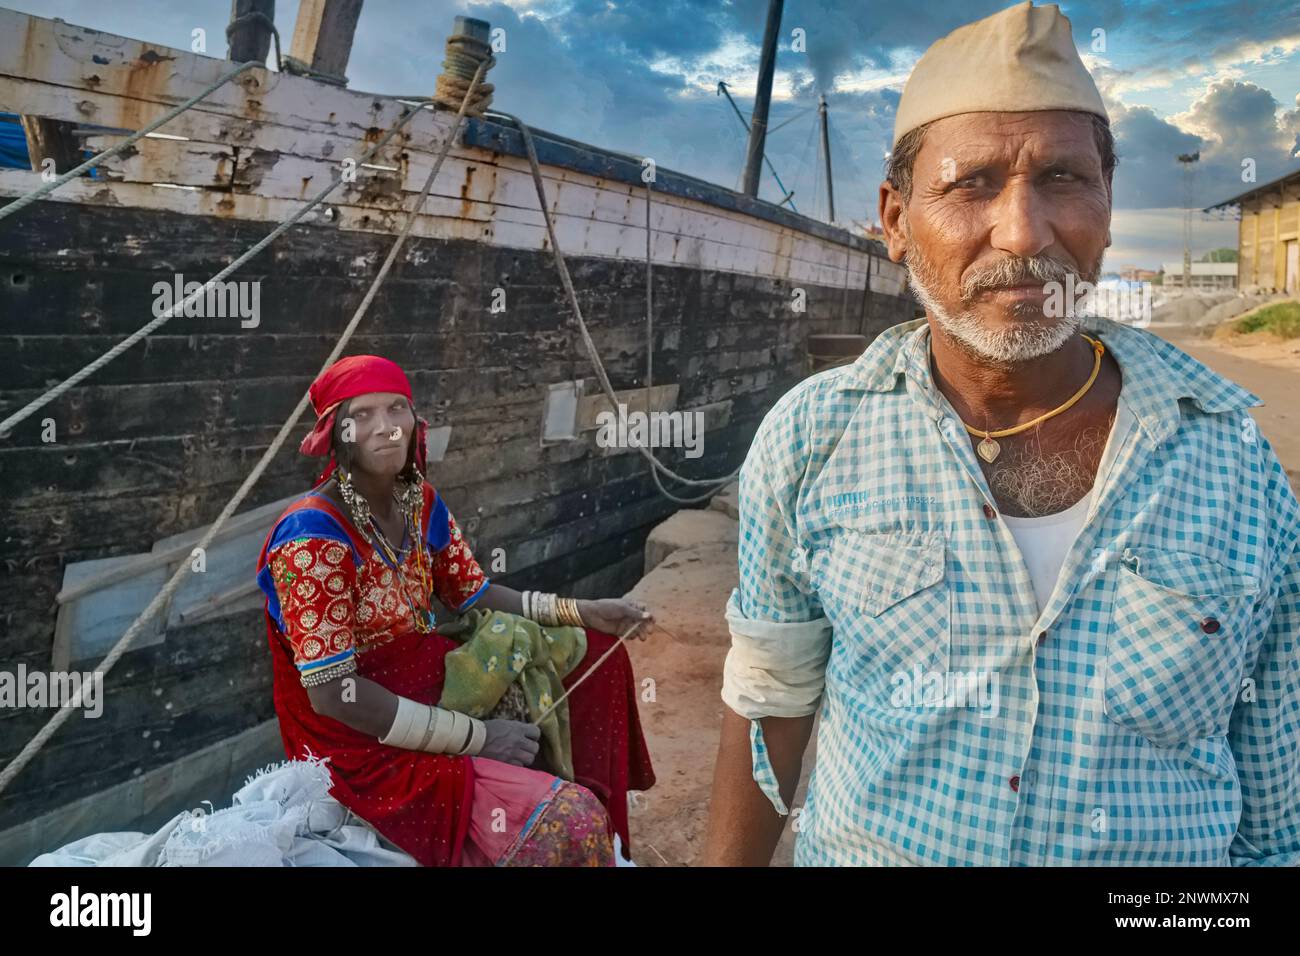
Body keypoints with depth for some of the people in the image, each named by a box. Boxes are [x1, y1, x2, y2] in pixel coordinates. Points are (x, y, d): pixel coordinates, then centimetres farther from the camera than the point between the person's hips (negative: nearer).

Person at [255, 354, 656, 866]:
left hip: (431, 686, 9)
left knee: (594, 650, 12)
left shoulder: (421, 502, 1)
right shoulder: (312, 534, -23)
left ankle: (607, 835, 21)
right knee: (567, 823, -24)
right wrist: (477, 737, -22)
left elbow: (475, 596, 10)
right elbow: (332, 693, -25)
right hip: (362, 744, -8)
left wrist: (581, 611, -2)